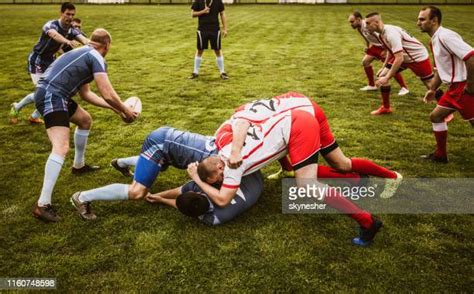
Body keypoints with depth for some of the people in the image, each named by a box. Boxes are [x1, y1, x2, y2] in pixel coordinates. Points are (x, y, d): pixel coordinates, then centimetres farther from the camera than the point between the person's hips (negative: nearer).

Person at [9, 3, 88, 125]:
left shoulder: (71, 30, -8)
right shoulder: (51, 25, -25)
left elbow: (82, 38, -31)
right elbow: (54, 34, -50)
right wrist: (67, 41, -72)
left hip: (50, 61, 7)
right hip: (37, 60, -7)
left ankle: (34, 116, 22)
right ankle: (16, 107, 15)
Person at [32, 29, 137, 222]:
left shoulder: (84, 54, 23)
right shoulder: (97, 58, -5)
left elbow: (85, 93, 26)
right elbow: (108, 95, -13)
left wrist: (114, 108, 24)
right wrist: (125, 111, 4)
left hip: (51, 94, 10)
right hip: (51, 95, -10)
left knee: (85, 120, 29)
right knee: (62, 147, -20)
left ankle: (79, 165, 44)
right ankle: (42, 205, -24)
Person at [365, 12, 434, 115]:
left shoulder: (391, 33, -32)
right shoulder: (382, 34, -4)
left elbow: (399, 59, -36)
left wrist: (387, 77, -35)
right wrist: (384, 67, 16)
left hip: (418, 57, -8)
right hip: (402, 56, 8)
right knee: (382, 76, -1)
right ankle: (386, 108, 11)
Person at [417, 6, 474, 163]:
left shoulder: (445, 36, -19)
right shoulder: (435, 40, 12)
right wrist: (433, 89, 21)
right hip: (455, 87, 10)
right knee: (436, 116, 16)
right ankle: (441, 155, 27)